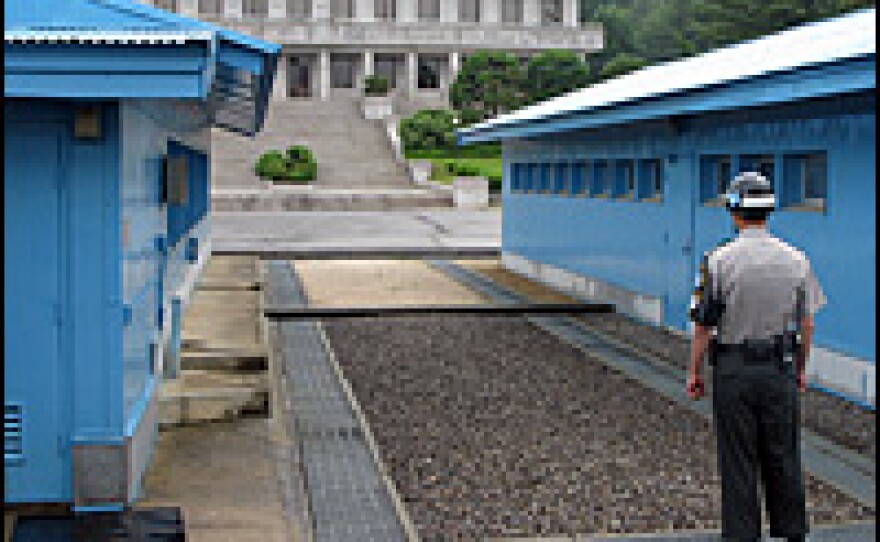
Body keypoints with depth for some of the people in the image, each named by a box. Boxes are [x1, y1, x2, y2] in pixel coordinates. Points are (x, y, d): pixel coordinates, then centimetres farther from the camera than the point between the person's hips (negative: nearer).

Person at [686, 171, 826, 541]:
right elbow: (806, 323, 5)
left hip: (733, 369, -3)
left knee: (738, 461, 5)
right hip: (780, 370, 3)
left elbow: (704, 324, -8)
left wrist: (694, 372, 2)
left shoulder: (719, 260, -11)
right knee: (783, 458, 13)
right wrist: (800, 369, 17)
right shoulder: (796, 259, -1)